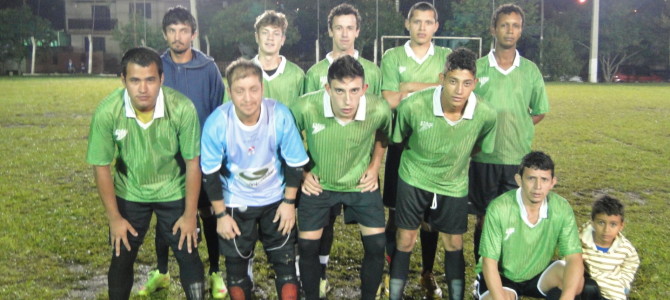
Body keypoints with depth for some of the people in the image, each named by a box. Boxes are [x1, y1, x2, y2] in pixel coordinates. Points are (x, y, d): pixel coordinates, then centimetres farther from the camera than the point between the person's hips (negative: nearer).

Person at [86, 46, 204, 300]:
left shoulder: (183, 108, -29)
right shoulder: (107, 112, -26)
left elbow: (193, 163, -15)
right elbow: (102, 167, -12)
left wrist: (190, 214, -9)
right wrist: (114, 218, -6)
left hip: (174, 193, -1)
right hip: (129, 194, 1)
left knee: (189, 257, 4)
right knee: (121, 260, 11)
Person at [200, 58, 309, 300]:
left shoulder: (280, 116, -24)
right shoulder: (216, 123, -24)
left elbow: (294, 163, -9)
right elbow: (210, 174, -12)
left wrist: (289, 202, -5)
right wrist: (220, 215, -7)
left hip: (275, 200, 0)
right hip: (235, 203, 0)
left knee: (285, 260, 7)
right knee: (236, 264, 13)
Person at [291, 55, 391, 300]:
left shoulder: (379, 110, -24)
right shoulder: (306, 107, -28)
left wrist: (375, 165, -2)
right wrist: (303, 171, -5)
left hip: (361, 184, 1)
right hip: (319, 184, 0)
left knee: (376, 246, -1)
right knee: (307, 247, 3)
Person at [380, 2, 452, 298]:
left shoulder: (447, 57, 5)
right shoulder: (392, 57, 1)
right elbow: (390, 101, -10)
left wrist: (411, 87, -13)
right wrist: (431, 90, -10)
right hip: (401, 143, -1)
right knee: (396, 213, 6)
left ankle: (428, 274, 24)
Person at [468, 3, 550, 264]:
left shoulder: (530, 71, 6)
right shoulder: (477, 67, 2)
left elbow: (539, 112, 16)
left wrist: (518, 127, 2)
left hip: (518, 157, 1)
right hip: (483, 156, -1)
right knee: (484, 218, 7)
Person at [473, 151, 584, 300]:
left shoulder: (562, 208, -17)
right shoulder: (499, 209, -26)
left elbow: (574, 259, -19)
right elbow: (489, 263, -22)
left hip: (538, 273, 3)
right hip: (501, 276, -3)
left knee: (576, 281, -23)